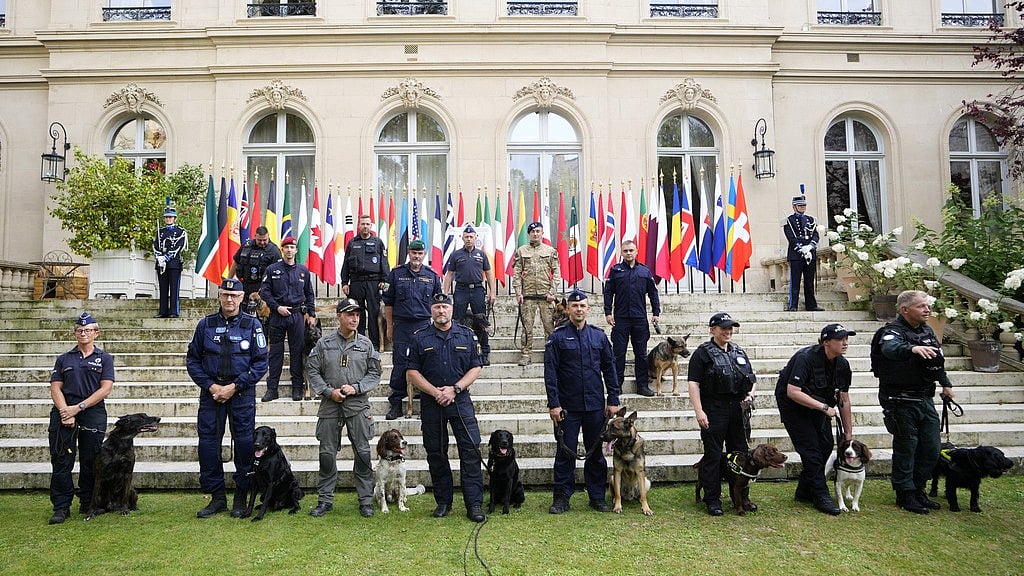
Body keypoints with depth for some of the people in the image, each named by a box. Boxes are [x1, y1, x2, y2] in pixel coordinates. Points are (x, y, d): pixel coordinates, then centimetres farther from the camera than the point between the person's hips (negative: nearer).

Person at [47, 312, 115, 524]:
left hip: (93, 415, -1)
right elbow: (55, 388, 6)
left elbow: (105, 388, -2)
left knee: (90, 463, 3)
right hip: (64, 413, 1)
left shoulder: (104, 359, 9)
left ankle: (87, 505, 16)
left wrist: (79, 407, -11)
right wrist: (64, 411, -11)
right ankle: (61, 508, 3)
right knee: (61, 462, -3)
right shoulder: (64, 359, 14)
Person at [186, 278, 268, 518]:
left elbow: (261, 362, -2)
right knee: (208, 442, 2)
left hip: (242, 392, -2)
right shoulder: (206, 324, 7)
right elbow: (192, 359, 8)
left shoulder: (252, 325, 1)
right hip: (211, 391, 2)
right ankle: (217, 497, 15)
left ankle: (240, 498, 12)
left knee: (244, 443, -1)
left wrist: (234, 387, -10)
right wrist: (210, 386, -5)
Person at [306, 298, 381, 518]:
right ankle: (325, 500, 19)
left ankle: (366, 500, 11)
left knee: (363, 454, 1)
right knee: (327, 453, 6)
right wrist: (329, 391, -8)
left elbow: (374, 373, 6)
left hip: (358, 404, 0)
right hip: (330, 405, 0)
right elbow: (313, 371, 5)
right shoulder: (324, 343, 4)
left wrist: (356, 388, -9)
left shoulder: (365, 344, 5)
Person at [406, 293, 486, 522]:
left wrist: (455, 389, -8)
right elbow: (412, 372, 1)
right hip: (431, 403, 1)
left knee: (471, 451, -6)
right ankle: (443, 502, 20)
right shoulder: (420, 338, 6)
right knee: (436, 454, 8)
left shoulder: (466, 336, 8)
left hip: (461, 401, 0)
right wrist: (435, 392, -9)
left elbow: (476, 368, 5)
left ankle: (474, 505, -1)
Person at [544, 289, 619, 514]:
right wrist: (553, 404, -10)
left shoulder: (599, 335, 7)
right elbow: (550, 372, -5)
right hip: (567, 407, -3)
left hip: (595, 406, 3)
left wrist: (613, 400, 4)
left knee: (596, 453, 11)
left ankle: (597, 496, 22)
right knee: (565, 452, 3)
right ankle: (562, 498, 13)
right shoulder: (558, 336, -1)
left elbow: (610, 368, 9)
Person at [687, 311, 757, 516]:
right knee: (713, 455, 0)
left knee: (740, 452, 12)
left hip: (738, 411, 6)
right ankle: (712, 500, 8)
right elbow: (694, 383, -9)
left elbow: (751, 378, 24)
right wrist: (699, 411, -17)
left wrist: (750, 393, 3)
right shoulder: (703, 353, -3)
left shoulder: (739, 352, 16)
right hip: (714, 412, -6)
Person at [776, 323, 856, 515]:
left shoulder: (842, 364, -7)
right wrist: (824, 408, -31)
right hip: (792, 404, -7)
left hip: (818, 403, 7)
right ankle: (821, 496, -2)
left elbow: (844, 400, 1)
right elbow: (793, 392, -35)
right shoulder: (806, 357, -30)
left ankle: (804, 491, 16)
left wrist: (848, 433, 2)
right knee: (810, 448, -12)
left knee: (827, 445, 2)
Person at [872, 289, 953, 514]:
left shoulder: (927, 331, 10)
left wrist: (945, 383, 25)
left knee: (931, 449, 12)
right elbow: (890, 348, -41)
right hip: (901, 401, -8)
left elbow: (938, 360, 27)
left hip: (925, 399, 8)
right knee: (906, 447, 0)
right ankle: (905, 495, 12)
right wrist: (912, 348, -58)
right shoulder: (893, 331, -16)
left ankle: (918, 490, 27)